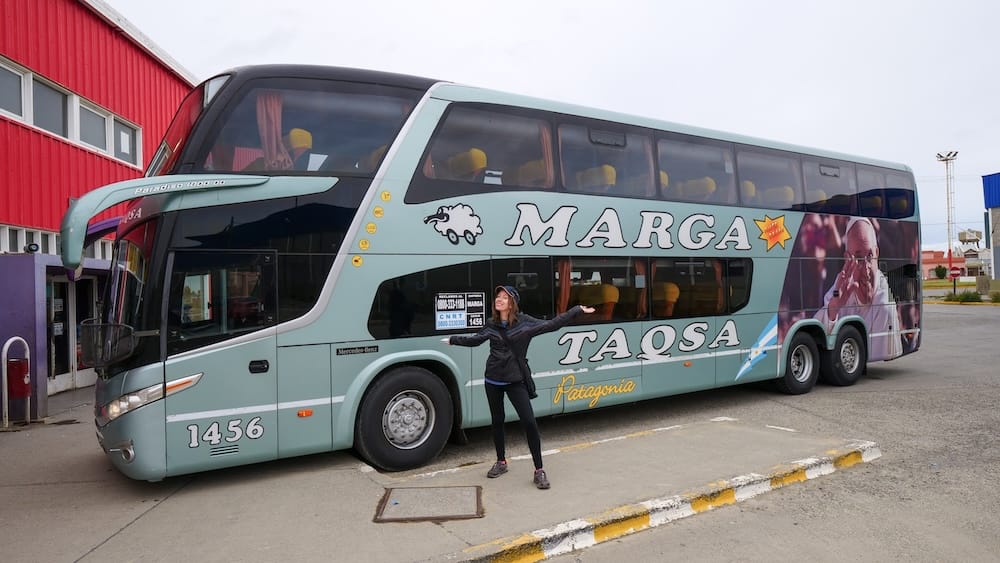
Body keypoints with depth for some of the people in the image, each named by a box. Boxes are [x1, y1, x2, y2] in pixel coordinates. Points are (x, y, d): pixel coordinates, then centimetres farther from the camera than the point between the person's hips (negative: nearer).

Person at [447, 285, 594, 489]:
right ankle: (501, 462, 33)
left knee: (529, 422, -10)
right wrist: (453, 339, 26)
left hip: (515, 380, -3)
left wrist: (577, 310, -10)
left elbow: (552, 325, -8)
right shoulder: (491, 325, 2)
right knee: (497, 421, 13)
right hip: (493, 380, 3)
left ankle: (539, 470, 0)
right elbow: (475, 339, 20)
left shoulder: (524, 322, -6)